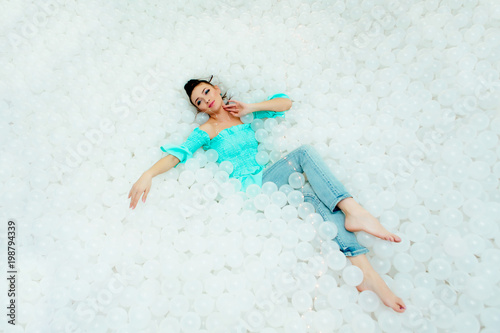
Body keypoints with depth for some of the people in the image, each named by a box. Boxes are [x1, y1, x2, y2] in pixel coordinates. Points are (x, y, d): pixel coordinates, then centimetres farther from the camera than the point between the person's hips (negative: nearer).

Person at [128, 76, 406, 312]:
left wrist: (249, 109, 7)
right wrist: (148, 175, -17)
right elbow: (179, 153, -3)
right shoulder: (207, 130, 9)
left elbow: (286, 102, 17)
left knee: (318, 194, -20)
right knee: (305, 153, -22)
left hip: (266, 179, 4)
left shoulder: (242, 113, 19)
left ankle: (366, 273, -22)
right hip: (247, 188, -4)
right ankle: (354, 212, -29)